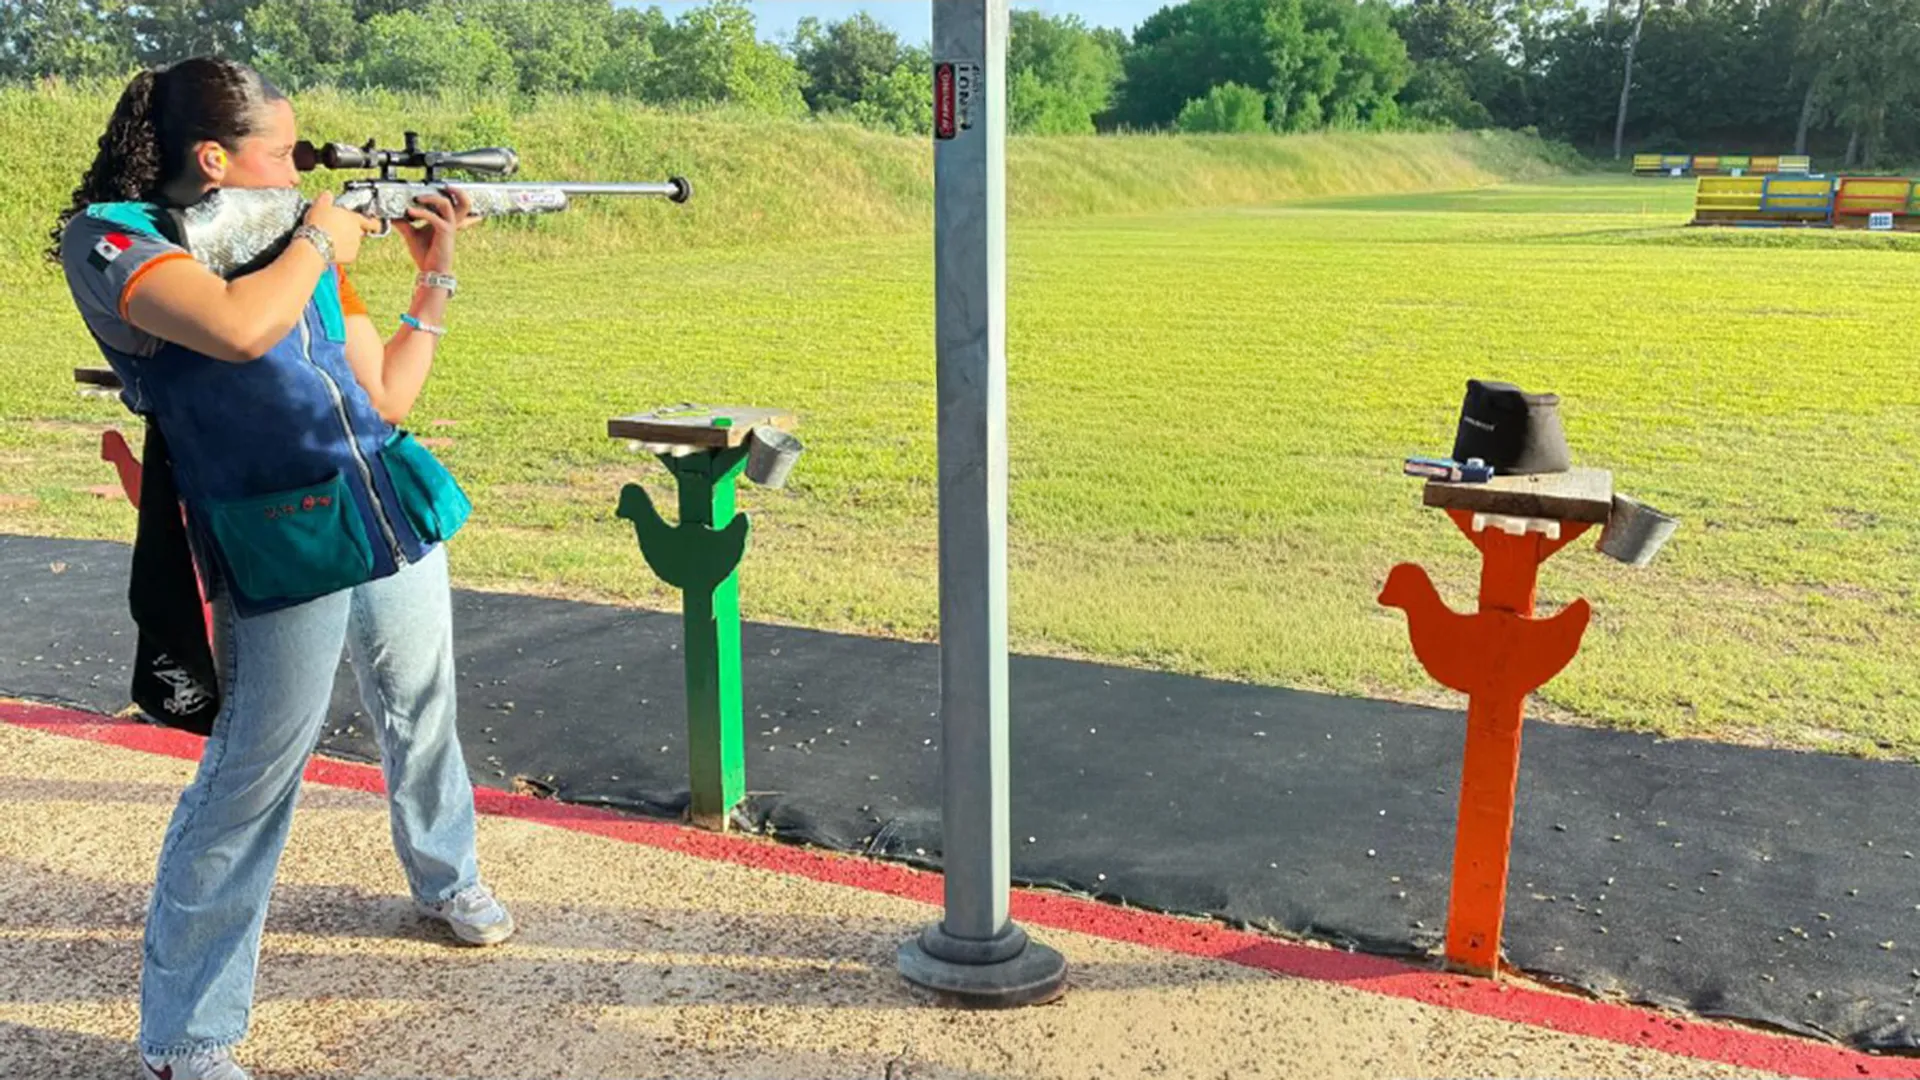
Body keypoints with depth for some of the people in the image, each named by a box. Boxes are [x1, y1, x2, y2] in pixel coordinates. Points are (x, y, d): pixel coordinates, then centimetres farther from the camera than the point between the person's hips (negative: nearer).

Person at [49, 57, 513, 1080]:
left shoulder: (299, 242, 13)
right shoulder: (107, 238, -7)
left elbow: (388, 396, 13)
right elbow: (238, 328, -29)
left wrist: (436, 275, 10)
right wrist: (319, 241, -11)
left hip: (396, 517, 7)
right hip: (280, 552, -6)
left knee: (422, 718, 21)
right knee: (249, 780, -2)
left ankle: (448, 878, 48)